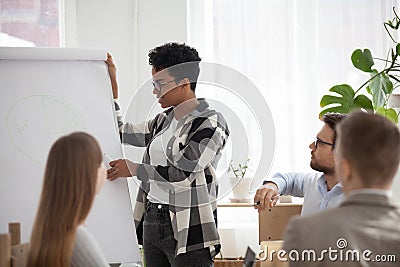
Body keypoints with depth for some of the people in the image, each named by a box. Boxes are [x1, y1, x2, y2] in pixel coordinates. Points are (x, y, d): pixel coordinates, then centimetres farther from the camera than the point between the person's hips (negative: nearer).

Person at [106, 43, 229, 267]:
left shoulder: (210, 123, -9)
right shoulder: (163, 121, 13)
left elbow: (183, 175, -16)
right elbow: (120, 132, 23)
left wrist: (133, 169, -7)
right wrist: (112, 83, 19)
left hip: (188, 230, -7)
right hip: (152, 221, 7)